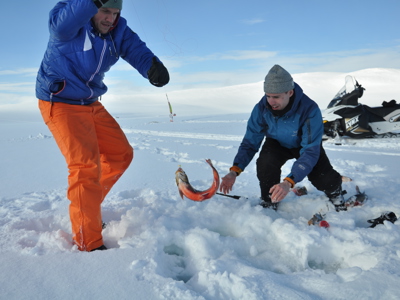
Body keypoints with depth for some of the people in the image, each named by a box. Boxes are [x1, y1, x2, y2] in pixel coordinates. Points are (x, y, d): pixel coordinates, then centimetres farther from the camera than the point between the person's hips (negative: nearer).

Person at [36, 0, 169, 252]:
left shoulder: (118, 30, -1)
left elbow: (137, 50, -18)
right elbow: (62, 23, -40)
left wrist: (153, 66, -41)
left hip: (92, 104, 7)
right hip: (60, 103, -7)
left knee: (121, 154, 10)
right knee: (86, 165, -18)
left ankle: (88, 205, 26)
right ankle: (90, 245, -9)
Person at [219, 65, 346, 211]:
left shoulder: (309, 109, -37)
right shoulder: (261, 108, -29)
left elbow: (310, 151, -40)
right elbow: (250, 142, -20)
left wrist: (289, 182, -53)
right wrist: (235, 170, -36)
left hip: (305, 144, -1)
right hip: (278, 143, 2)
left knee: (325, 180, -21)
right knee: (265, 163, -30)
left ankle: (335, 193, 19)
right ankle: (268, 202, -3)